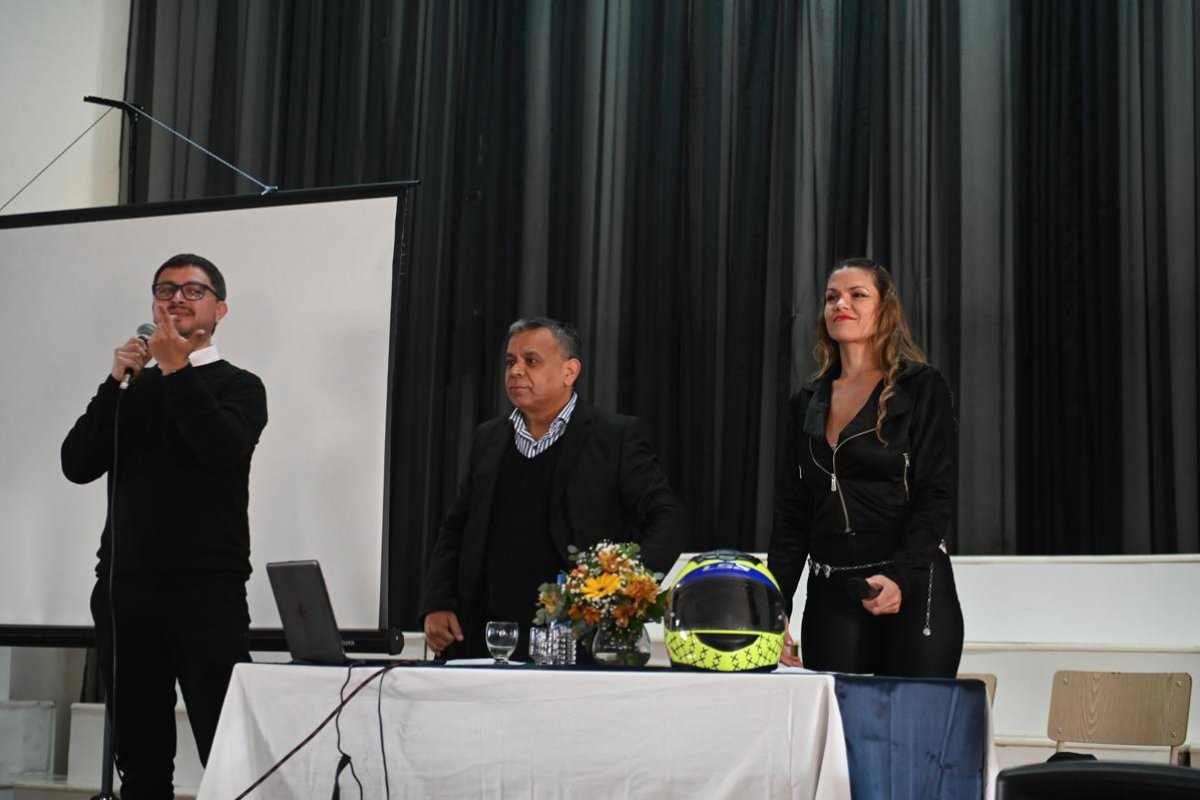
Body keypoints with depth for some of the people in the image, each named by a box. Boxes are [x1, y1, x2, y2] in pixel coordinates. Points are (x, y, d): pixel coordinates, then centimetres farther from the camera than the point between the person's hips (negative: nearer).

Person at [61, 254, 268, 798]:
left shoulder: (239, 387, 7)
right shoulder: (131, 388, 17)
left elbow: (221, 449, -14)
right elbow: (77, 465, 4)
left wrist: (178, 369, -8)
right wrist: (118, 384, -4)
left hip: (208, 594, -3)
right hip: (124, 591, 4)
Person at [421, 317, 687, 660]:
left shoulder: (617, 437, -1)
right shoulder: (489, 439, 15)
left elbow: (668, 519, -5)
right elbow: (456, 529, 19)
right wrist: (436, 605, 6)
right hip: (485, 640, 4)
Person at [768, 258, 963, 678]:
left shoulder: (922, 387, 1)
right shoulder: (808, 403, 14)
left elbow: (936, 497, -6)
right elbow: (790, 513, 13)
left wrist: (899, 578, -20)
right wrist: (775, 605, 3)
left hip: (913, 593, -4)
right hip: (829, 597, 4)